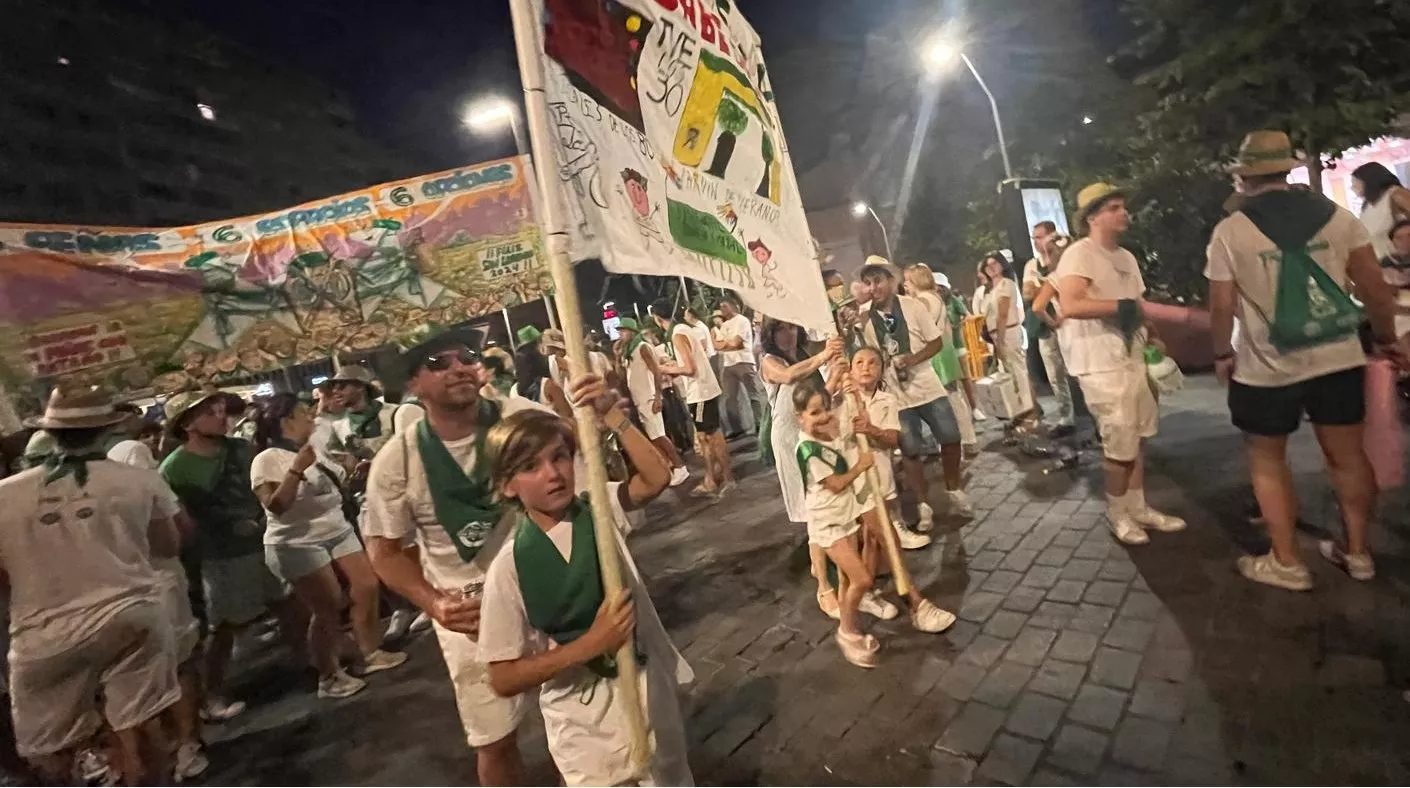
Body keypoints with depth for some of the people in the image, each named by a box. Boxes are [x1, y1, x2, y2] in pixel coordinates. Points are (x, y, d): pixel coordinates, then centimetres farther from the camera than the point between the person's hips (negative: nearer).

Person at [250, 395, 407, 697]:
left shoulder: (314, 448, 10)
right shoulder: (267, 459, -12)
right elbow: (275, 506, -23)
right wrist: (297, 468, -28)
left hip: (338, 532, 7)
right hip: (298, 544, -7)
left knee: (366, 586, 4)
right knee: (329, 609, -2)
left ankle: (371, 653, 21)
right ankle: (329, 677, 16)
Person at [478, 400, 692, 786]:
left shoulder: (598, 510, -7)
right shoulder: (508, 568, -18)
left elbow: (657, 478, -19)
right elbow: (504, 679, -16)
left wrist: (612, 416, -27)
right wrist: (590, 643, -25)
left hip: (650, 687, 4)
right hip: (586, 723, -4)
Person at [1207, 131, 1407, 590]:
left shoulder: (1230, 231, -7)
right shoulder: (1335, 214, 4)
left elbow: (1221, 306, -8)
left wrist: (1222, 354, 7)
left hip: (1266, 368, -4)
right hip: (1338, 358, 4)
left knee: (1267, 462, 10)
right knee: (1347, 455, 16)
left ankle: (1287, 563, 16)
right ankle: (1357, 552, 29)